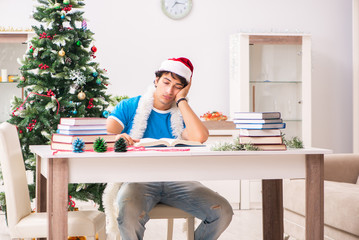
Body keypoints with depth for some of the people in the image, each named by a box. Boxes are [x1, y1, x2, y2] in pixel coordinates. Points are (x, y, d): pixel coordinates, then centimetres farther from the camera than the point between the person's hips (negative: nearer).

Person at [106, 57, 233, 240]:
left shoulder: (180, 115, 12)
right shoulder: (130, 107, 8)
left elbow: (200, 137, -11)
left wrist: (181, 100, -3)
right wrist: (116, 138, -31)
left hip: (175, 180, 3)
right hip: (138, 180, -3)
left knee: (223, 211, -16)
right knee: (129, 213, -38)